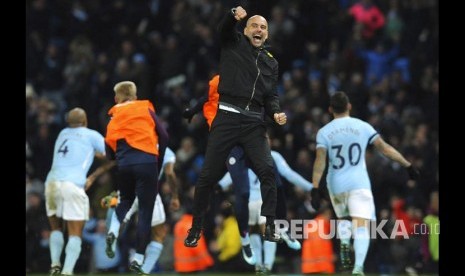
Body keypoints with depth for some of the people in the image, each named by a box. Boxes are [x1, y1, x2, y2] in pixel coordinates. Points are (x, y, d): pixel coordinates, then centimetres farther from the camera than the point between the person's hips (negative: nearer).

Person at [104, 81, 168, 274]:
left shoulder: (114, 116, 15)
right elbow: (163, 136, 6)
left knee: (125, 200, 27)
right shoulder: (145, 109, 11)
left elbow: (109, 143, 6)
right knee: (145, 210, 2)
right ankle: (138, 258, -3)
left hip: (124, 164, 2)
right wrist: (159, 160, 18)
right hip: (146, 162, -2)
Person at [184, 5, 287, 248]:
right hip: (227, 116, -3)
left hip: (254, 121, 3)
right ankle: (195, 228, 10)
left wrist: (275, 113, -6)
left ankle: (270, 227, -7)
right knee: (209, 174, -1)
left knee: (267, 170, -12)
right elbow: (224, 27, -11)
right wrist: (234, 15, -34)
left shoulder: (270, 62, 18)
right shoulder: (234, 43, 9)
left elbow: (271, 96, 15)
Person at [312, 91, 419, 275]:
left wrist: (315, 187, -11)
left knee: (343, 219, 28)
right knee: (361, 227, -9)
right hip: (359, 184, -2)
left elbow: (320, 162, -9)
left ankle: (344, 242, -2)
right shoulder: (362, 127, 1)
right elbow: (385, 149, 2)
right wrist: (407, 165, 10)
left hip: (336, 185, 2)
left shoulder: (324, 132, 0)